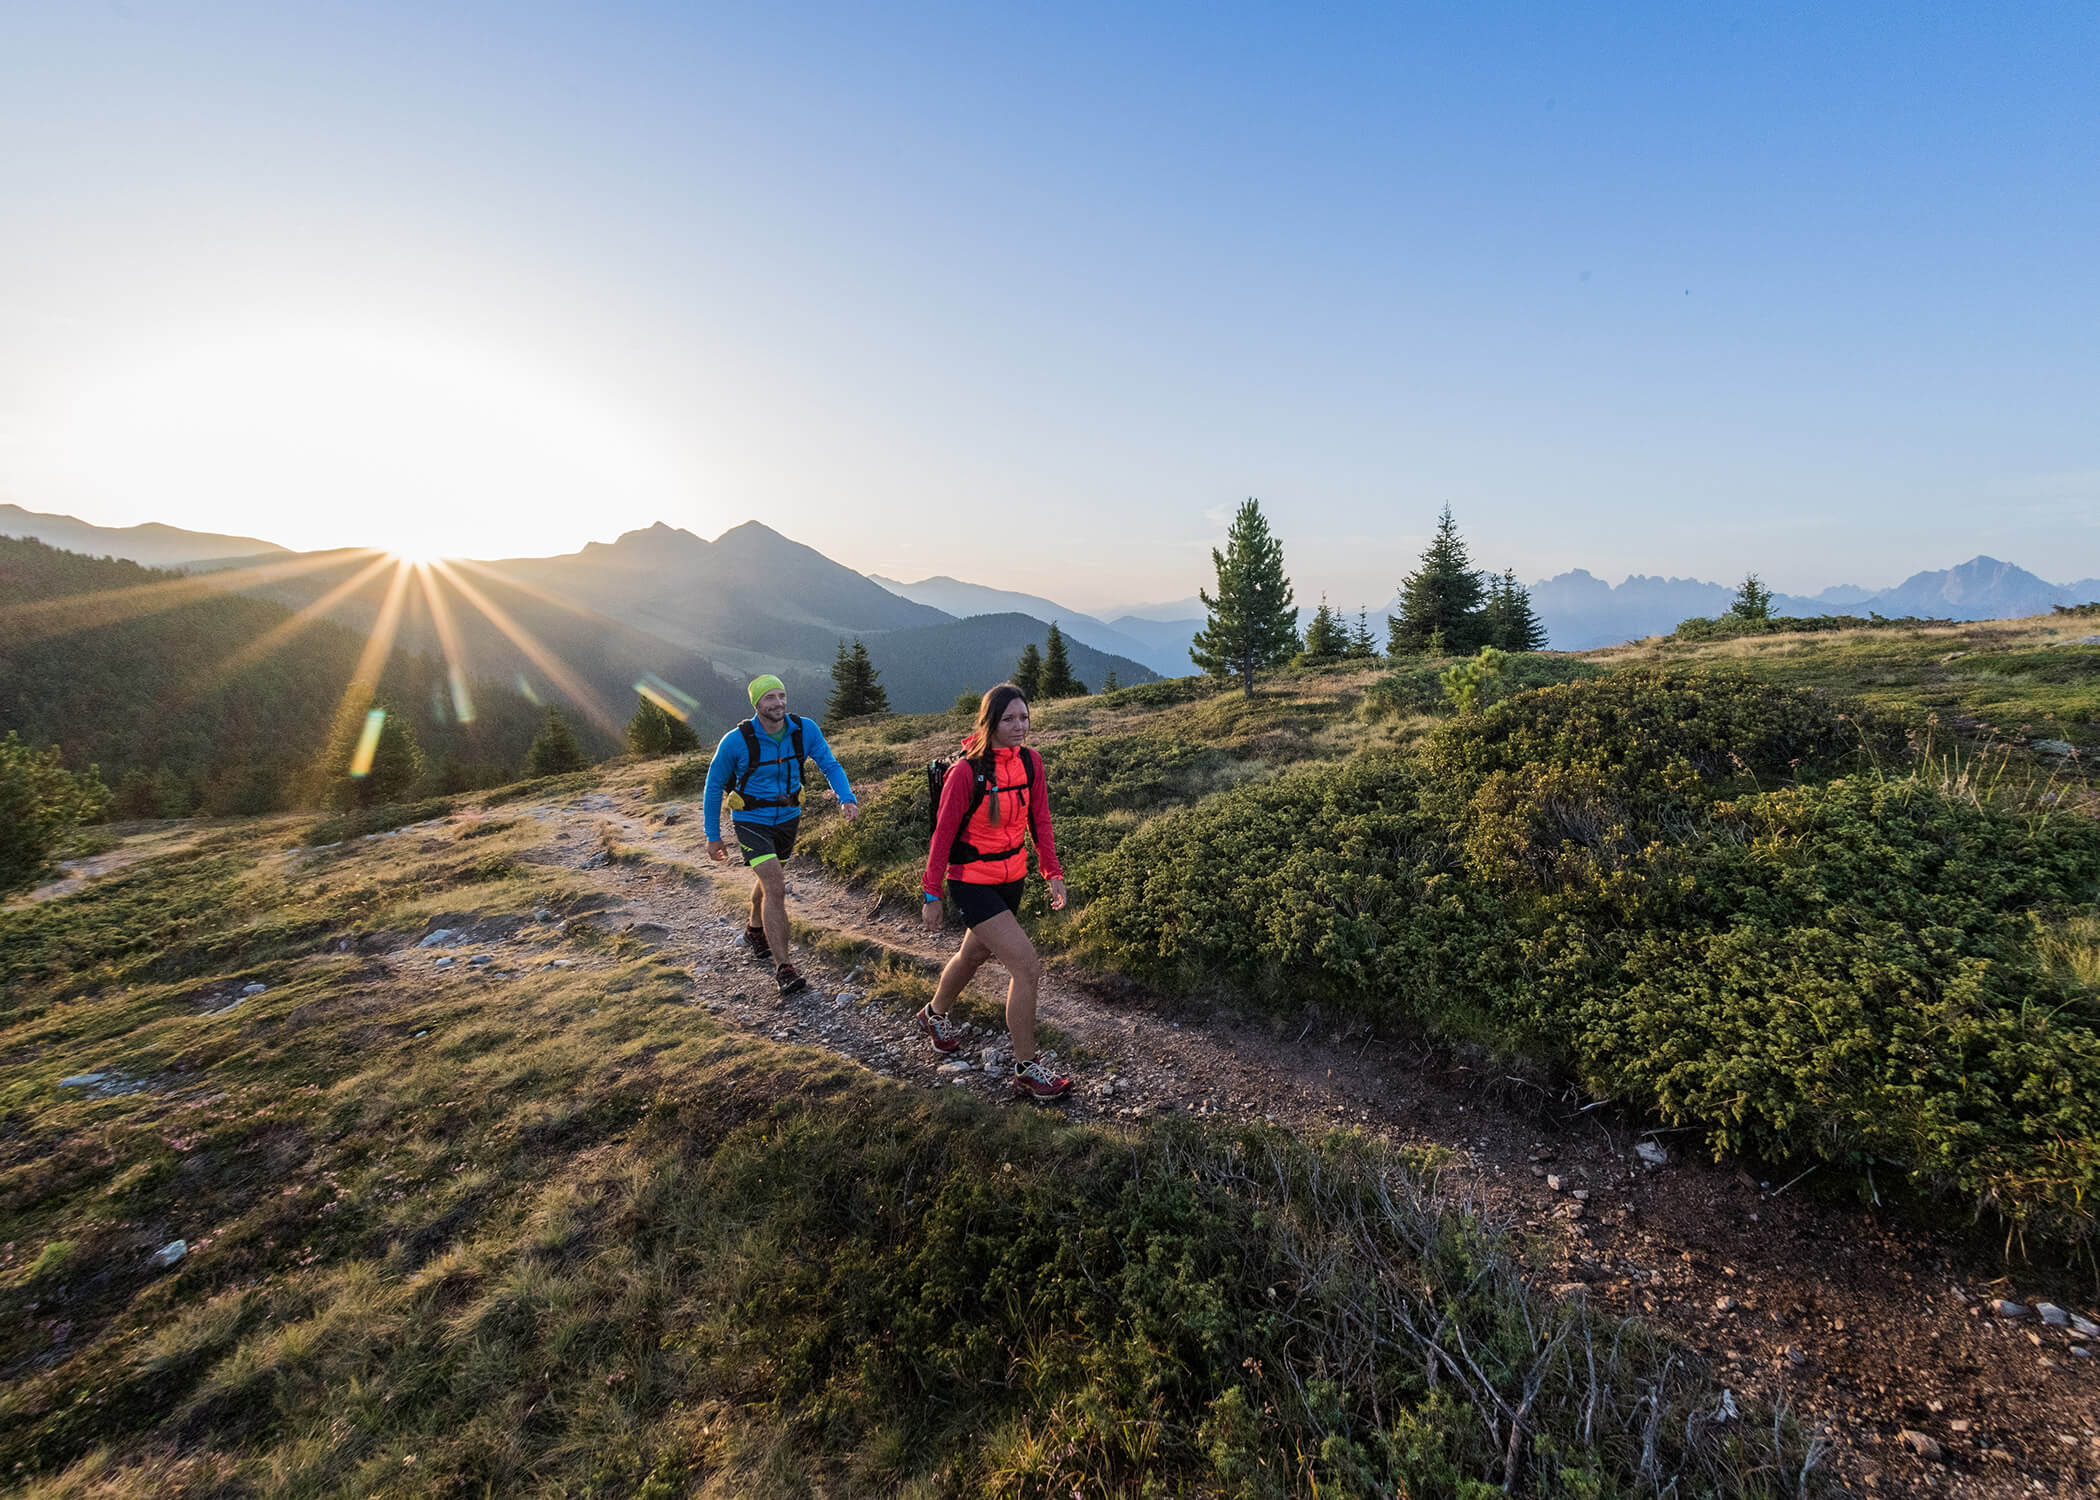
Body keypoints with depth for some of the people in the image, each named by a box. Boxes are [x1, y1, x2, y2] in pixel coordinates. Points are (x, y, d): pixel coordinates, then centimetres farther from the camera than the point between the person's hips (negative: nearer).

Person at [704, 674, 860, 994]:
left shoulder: (805, 730, -15)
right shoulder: (736, 741, -22)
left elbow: (829, 765, -8)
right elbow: (714, 785, -9)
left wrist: (847, 798, -28)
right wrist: (713, 836, -6)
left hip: (788, 818, 5)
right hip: (751, 821, -4)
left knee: (769, 878, 25)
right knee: (775, 888, -17)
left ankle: (756, 930, 54)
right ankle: (783, 969, -8)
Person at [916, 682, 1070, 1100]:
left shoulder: (1030, 761, -4)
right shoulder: (966, 772, -21)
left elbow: (1039, 820, 6)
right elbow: (943, 834, -15)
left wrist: (1053, 873, 2)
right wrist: (932, 896, -10)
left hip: (1011, 877, 7)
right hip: (972, 882, -7)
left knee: (974, 955, 26)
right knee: (1027, 965, -14)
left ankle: (934, 1015, 53)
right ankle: (1026, 1068, 2)